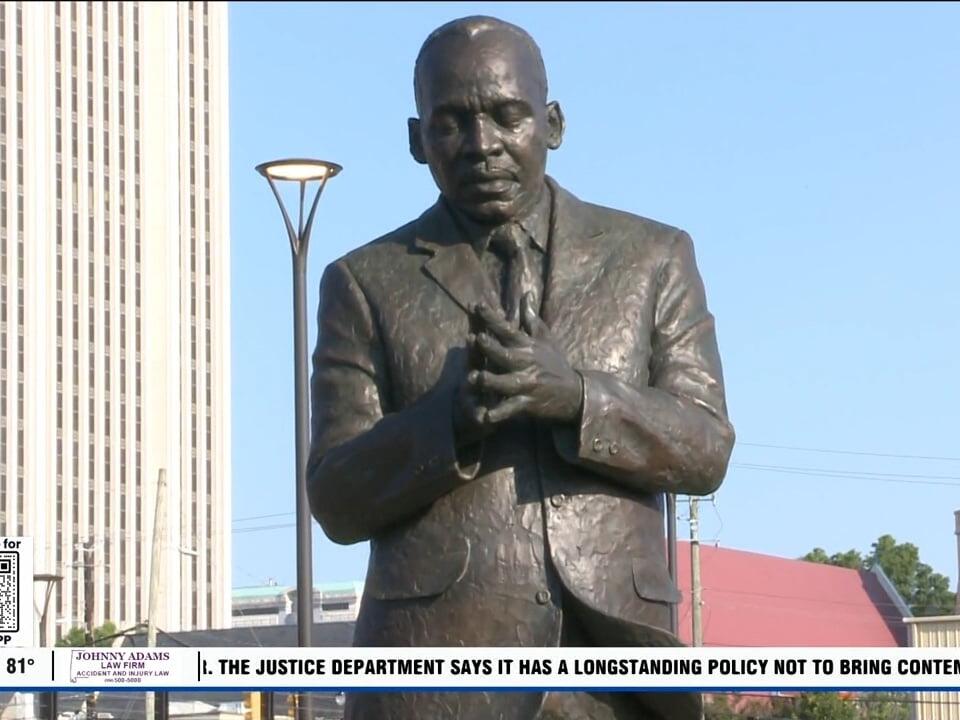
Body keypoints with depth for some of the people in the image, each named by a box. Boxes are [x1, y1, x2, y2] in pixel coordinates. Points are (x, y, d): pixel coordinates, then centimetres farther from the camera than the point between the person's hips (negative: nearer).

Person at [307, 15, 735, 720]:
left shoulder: (652, 258, 13)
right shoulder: (367, 283, 10)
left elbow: (704, 450, 3)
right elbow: (339, 501, 3)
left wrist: (574, 395, -16)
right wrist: (456, 416, -16)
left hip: (605, 647, 1)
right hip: (438, 657, -1)